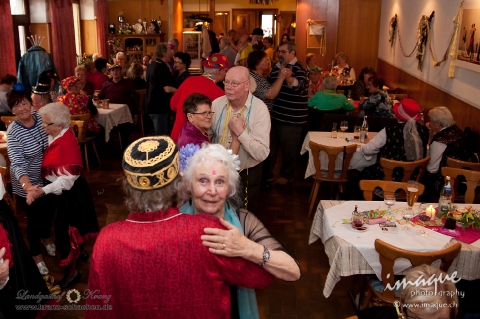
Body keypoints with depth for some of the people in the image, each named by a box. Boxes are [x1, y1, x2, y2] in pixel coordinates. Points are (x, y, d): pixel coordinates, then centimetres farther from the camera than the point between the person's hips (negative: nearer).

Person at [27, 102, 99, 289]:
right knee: (67, 228, 25)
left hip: (68, 193, -9)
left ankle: (72, 272, 20)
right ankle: (78, 254, 47)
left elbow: (68, 178, -30)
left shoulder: (66, 143, -28)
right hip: (59, 191, 9)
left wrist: (42, 191, -34)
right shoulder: (56, 136, -2)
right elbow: (51, 164, 9)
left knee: (65, 231, 4)